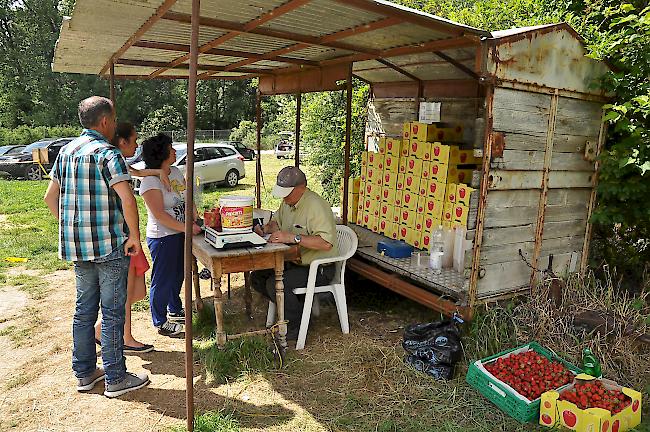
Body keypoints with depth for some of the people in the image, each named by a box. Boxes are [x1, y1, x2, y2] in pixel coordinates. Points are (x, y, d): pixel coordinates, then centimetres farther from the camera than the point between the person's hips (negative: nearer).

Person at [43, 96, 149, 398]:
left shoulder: (66, 151, 11)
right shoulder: (107, 153, -14)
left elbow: (50, 197, 17)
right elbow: (127, 198, -26)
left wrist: (70, 227, 21)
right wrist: (135, 236, -16)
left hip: (77, 247, 8)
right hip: (110, 246, -8)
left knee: (84, 309, 16)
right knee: (112, 312, 2)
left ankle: (84, 373, 28)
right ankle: (115, 379, 13)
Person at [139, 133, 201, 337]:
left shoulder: (176, 172, 8)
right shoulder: (150, 181, -18)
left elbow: (188, 199, 12)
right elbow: (159, 215, -23)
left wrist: (196, 221, -1)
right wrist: (187, 228, -24)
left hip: (180, 234, 9)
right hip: (162, 237, -9)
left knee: (177, 275, 22)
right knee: (162, 280, 4)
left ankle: (175, 310, 40)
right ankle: (161, 322, 18)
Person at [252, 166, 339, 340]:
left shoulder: (315, 206, -23)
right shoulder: (288, 201, 6)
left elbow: (326, 243, -34)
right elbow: (277, 221, 26)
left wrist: (293, 237, -37)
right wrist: (266, 228, 3)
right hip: (293, 262, 10)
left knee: (274, 284, -25)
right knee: (257, 278, 1)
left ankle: (296, 325, -3)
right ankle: (295, 306, 12)